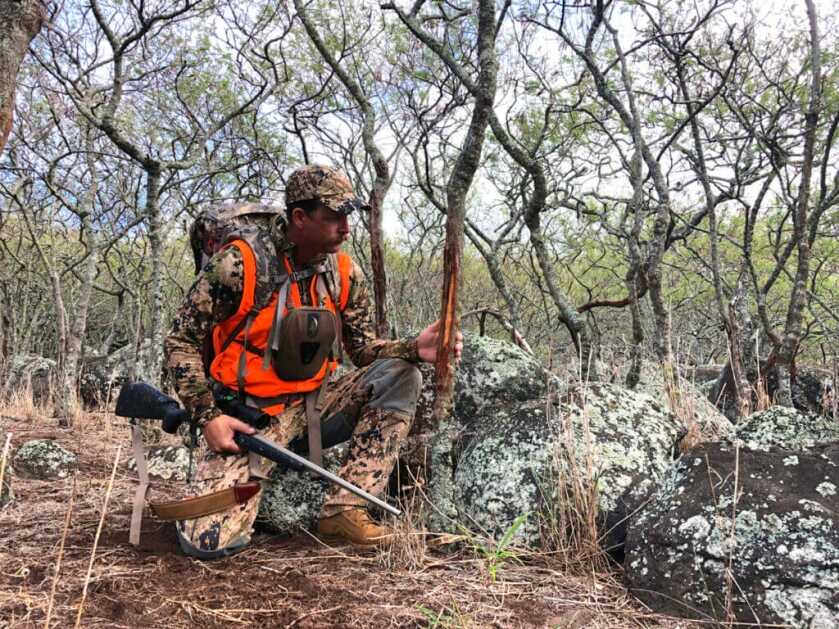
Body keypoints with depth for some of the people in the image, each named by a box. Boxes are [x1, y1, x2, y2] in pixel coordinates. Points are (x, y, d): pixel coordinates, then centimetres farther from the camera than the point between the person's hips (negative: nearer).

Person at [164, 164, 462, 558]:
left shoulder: (345, 274, -1)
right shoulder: (240, 263, -17)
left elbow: (363, 347, 5)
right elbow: (181, 342, -8)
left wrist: (414, 348, -15)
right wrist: (208, 417, -17)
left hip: (312, 404, 5)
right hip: (249, 413, -5)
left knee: (400, 376, -15)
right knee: (208, 540, -20)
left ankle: (343, 510, -11)